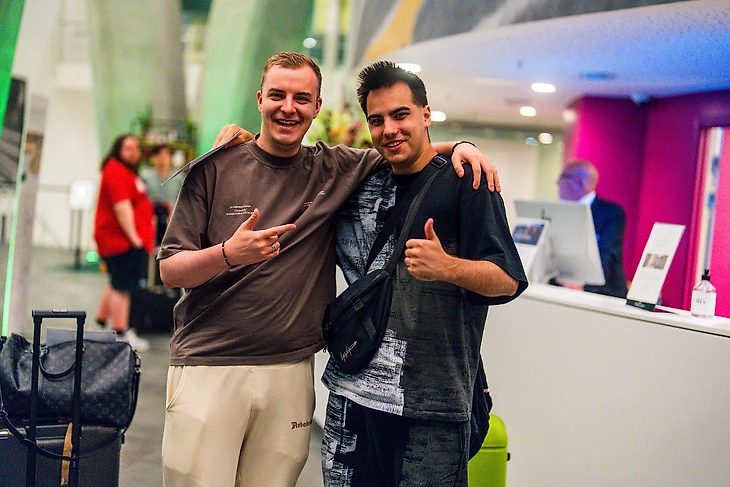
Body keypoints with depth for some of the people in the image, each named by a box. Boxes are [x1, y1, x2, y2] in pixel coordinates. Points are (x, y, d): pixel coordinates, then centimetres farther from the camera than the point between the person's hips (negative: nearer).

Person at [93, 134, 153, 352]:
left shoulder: (126, 172, 19)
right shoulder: (116, 171, -15)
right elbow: (121, 207, -22)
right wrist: (133, 236, -24)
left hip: (122, 241, 11)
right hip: (122, 240, -11)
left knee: (116, 283, 20)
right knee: (122, 286, -8)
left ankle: (100, 323, 29)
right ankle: (121, 334, -4)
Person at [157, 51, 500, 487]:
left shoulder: (337, 170, 8)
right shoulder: (216, 168, 1)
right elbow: (169, 270, -1)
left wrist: (459, 147, 1)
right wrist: (229, 254, -20)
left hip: (290, 373, 2)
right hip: (208, 366, -2)